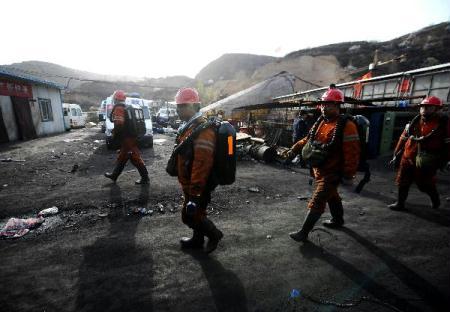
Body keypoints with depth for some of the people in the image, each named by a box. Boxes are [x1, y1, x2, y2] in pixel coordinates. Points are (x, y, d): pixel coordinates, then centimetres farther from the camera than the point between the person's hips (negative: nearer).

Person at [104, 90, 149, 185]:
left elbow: (118, 124, -24)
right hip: (131, 136, 10)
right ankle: (114, 175, 33)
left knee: (135, 157, -6)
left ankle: (145, 178, 0)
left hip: (126, 138, -10)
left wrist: (115, 135, -10)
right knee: (122, 157, 18)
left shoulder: (118, 108, -13)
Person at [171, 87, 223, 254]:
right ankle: (198, 240, 43)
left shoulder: (203, 130, -25)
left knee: (190, 216, 4)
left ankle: (214, 234, 26)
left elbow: (201, 165, -30)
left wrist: (195, 194, -29)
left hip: (198, 186, -9)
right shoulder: (188, 127, 9)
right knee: (196, 213, 23)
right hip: (190, 184, 9)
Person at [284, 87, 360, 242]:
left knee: (316, 203, -7)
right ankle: (338, 220, 49)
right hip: (319, 170, 8)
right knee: (331, 196, 26)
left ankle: (303, 233, 3)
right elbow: (308, 139, 14)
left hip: (332, 173, -8)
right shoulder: (320, 122, 5)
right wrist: (294, 149, 2)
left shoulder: (346, 126, -19)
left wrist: (348, 175, -19)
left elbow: (352, 153, -20)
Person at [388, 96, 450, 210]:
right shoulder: (414, 122, 5)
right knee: (402, 182, 9)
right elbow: (403, 138, 11)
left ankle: (435, 199, 41)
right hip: (408, 158, 4)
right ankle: (400, 203, 23)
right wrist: (396, 154, 12)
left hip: (426, 162, -4)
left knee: (425, 184, 10)